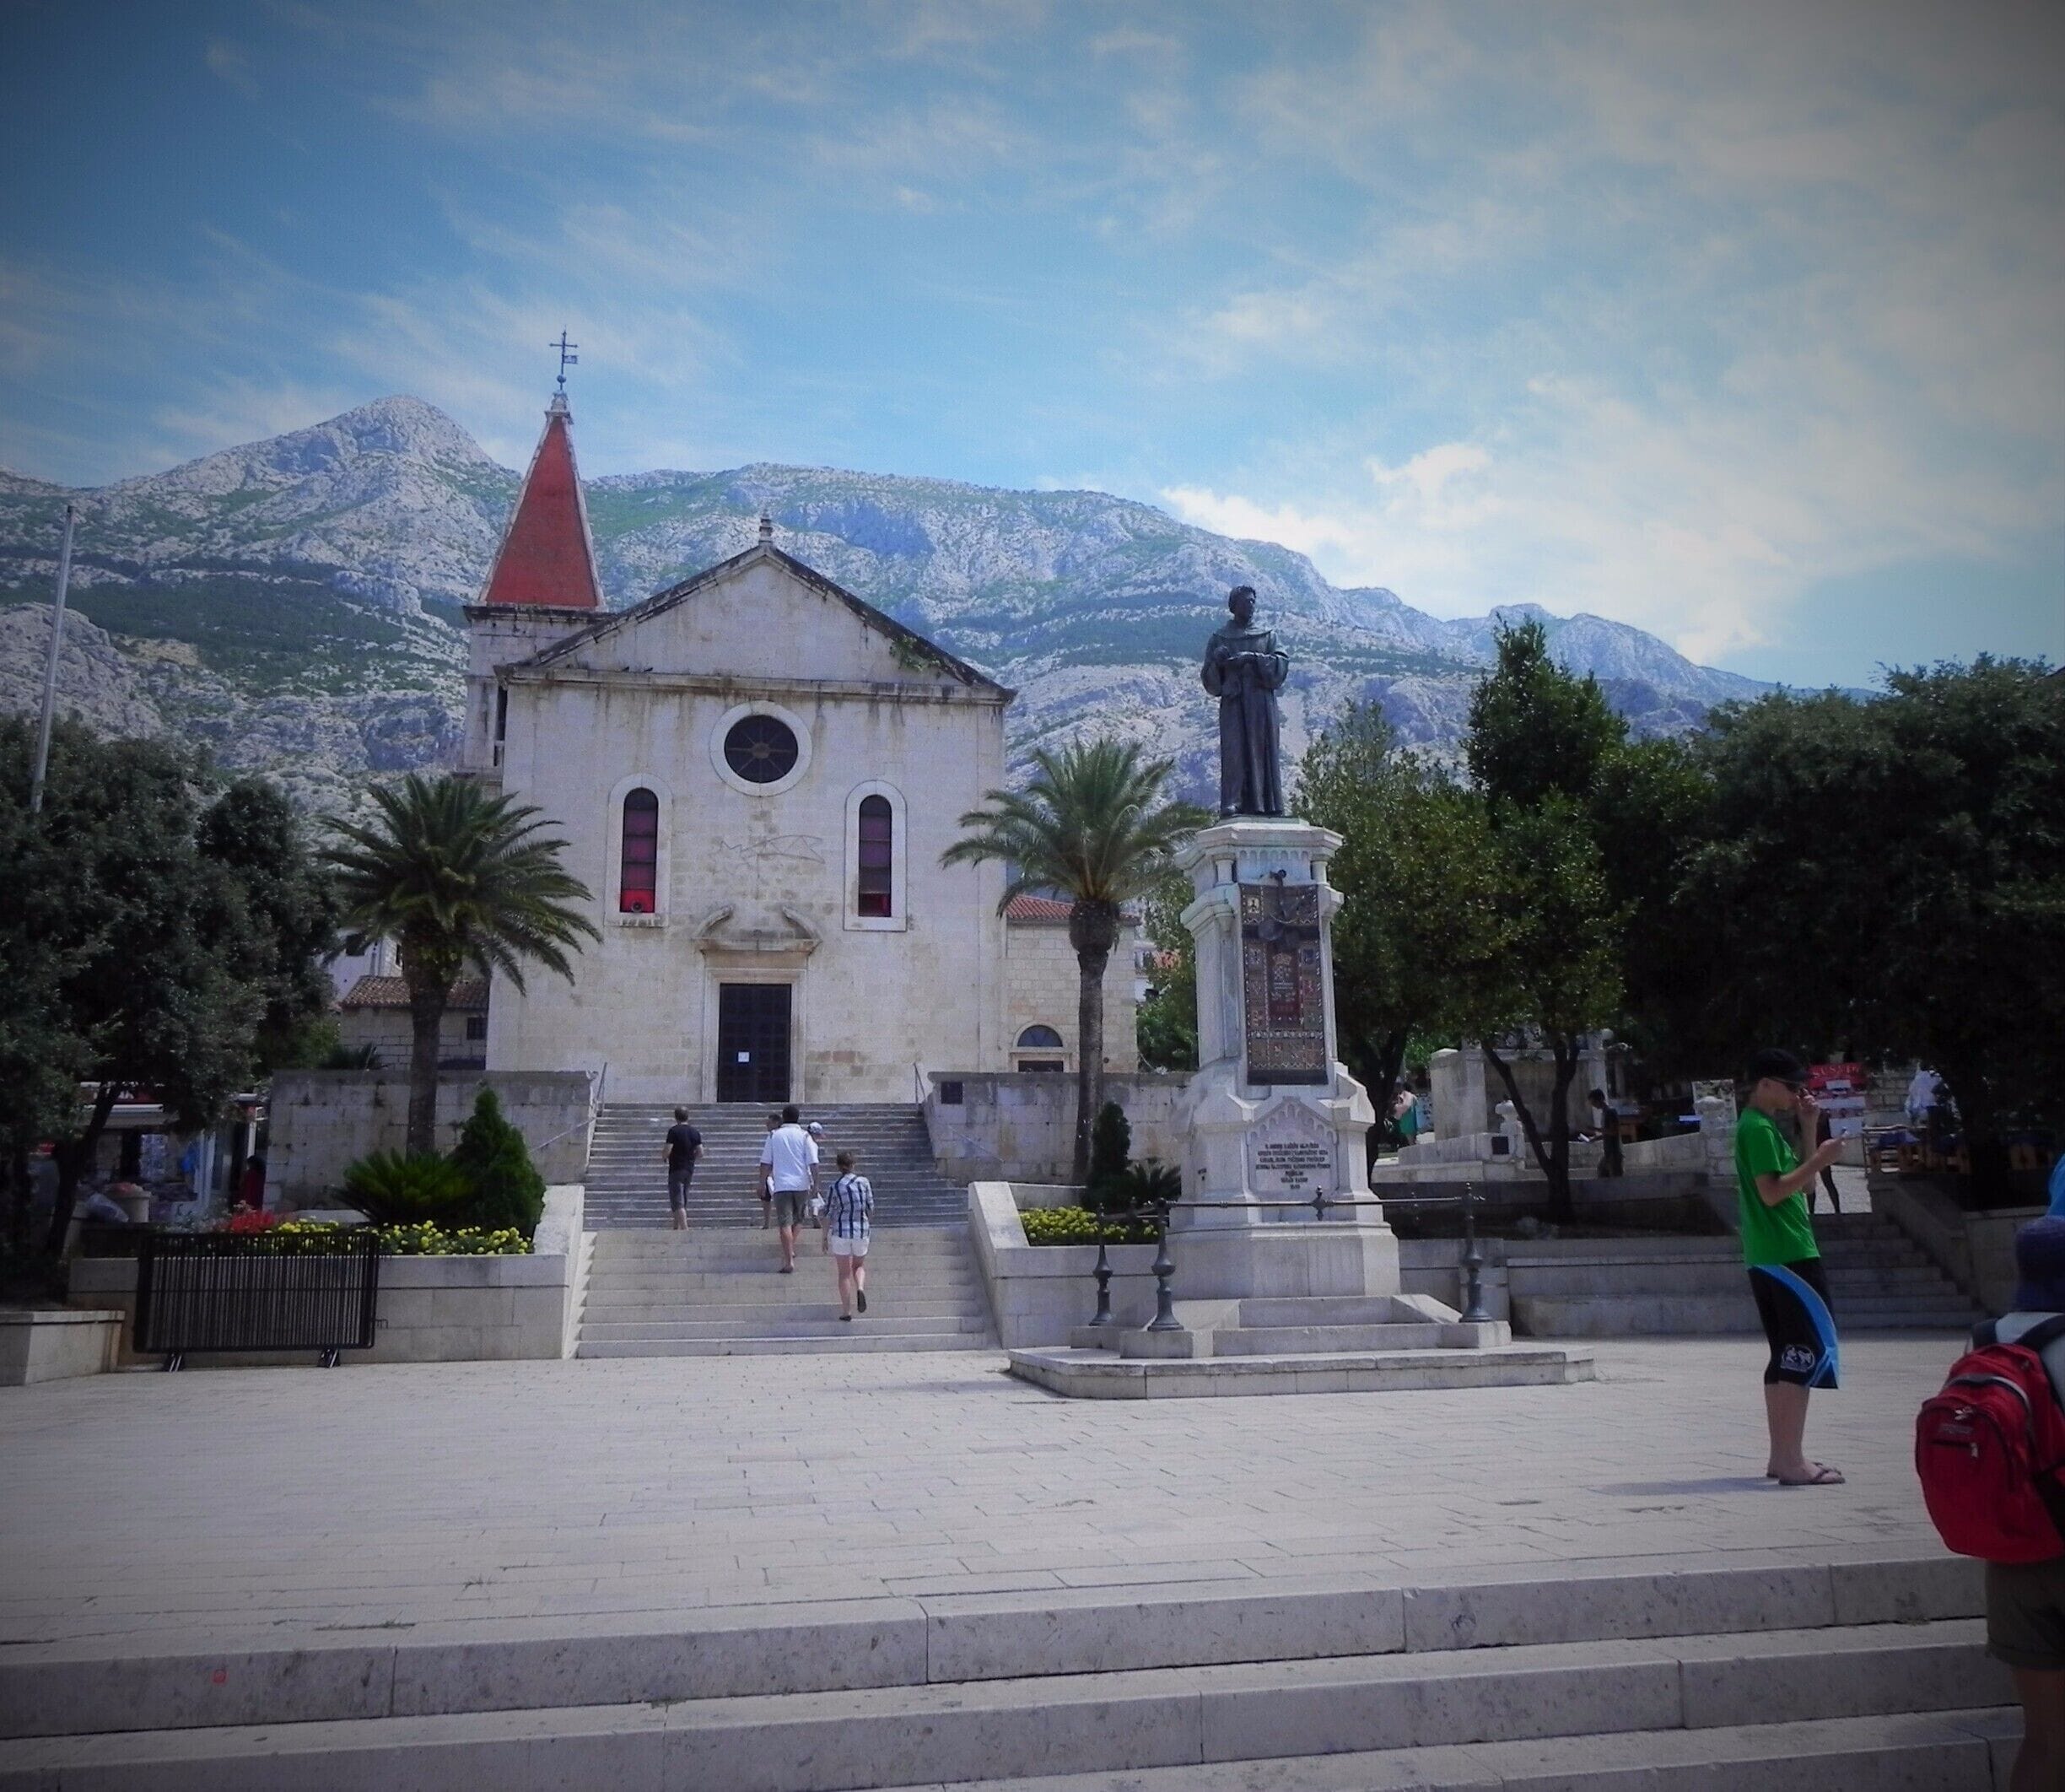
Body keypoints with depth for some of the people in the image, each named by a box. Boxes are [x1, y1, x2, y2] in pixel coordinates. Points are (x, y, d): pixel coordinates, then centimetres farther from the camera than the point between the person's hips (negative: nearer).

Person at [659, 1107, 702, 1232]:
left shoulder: (673, 1131, -12)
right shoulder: (695, 1132, 5)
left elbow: (667, 1152, -17)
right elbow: (700, 1153, 4)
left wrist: (662, 1152, 5)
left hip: (676, 1169, -6)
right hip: (690, 1170, 6)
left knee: (678, 1202, -7)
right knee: (683, 1200, 18)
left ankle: (685, 1228, -17)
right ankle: (677, 1226, 28)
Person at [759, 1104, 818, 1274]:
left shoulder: (774, 1136, 4)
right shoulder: (804, 1136, 1)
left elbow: (765, 1163, 5)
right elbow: (813, 1163, -4)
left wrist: (762, 1183, 13)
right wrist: (815, 1183, 2)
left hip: (781, 1185, -1)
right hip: (801, 1184, 1)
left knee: (785, 1223, -5)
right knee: (797, 1219, 23)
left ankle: (789, 1262, -13)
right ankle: (791, 1249, 31)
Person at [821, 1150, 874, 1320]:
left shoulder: (834, 1186, -7)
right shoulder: (863, 1182, -3)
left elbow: (828, 1214, -4)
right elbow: (871, 1209, 3)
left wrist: (825, 1236, 7)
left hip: (840, 1231, -1)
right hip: (861, 1231, 1)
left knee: (844, 1272, 9)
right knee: (859, 1265, 22)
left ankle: (846, 1311, 8)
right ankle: (860, 1288, -8)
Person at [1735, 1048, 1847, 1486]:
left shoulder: (1765, 1126, 20)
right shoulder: (1758, 1127, -11)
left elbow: (1803, 1183, 20)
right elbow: (1772, 1192, -18)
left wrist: (1809, 1128, 14)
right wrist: (1819, 1159, -16)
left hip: (1770, 1258, 10)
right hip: (1786, 1254, -10)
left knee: (1787, 1357, 12)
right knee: (1814, 1348, -10)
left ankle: (1782, 1456, 16)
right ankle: (1793, 1462, -10)